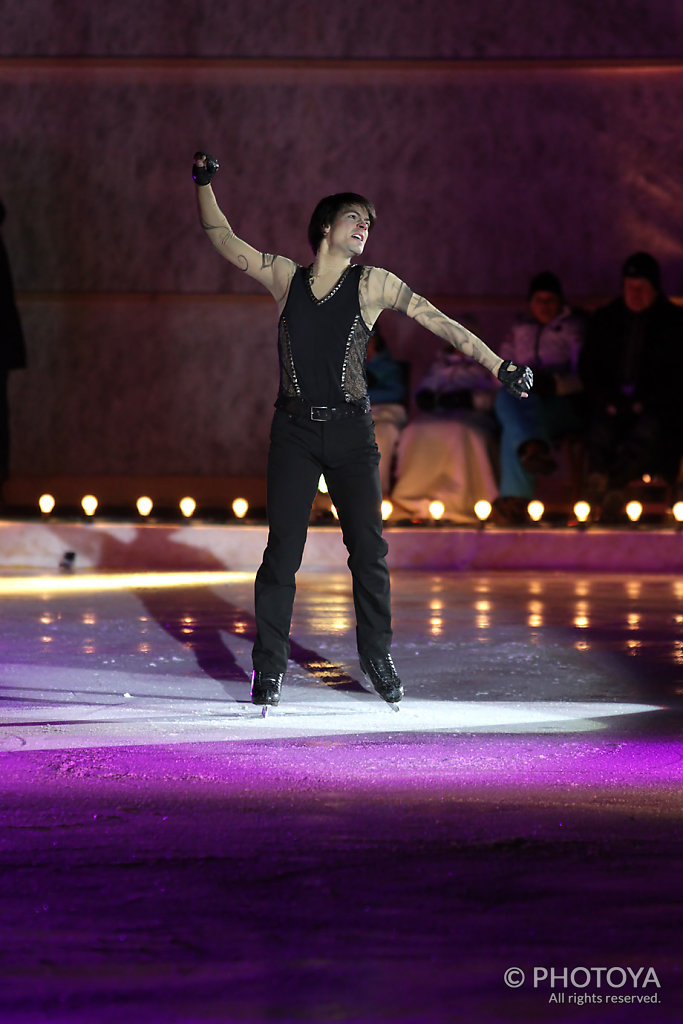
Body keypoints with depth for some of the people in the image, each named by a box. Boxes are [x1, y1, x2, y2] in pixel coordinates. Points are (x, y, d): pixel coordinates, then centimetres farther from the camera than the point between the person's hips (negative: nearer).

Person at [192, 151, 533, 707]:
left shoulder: (374, 284, 3)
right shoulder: (285, 276, 6)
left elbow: (440, 322, 1)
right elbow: (224, 240, 11)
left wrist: (499, 365, -3)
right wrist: (205, 185, -1)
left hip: (351, 431, 0)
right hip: (295, 431, 0)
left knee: (369, 551, 2)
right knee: (282, 551, -4)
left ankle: (377, 658, 17)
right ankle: (269, 667, 4)